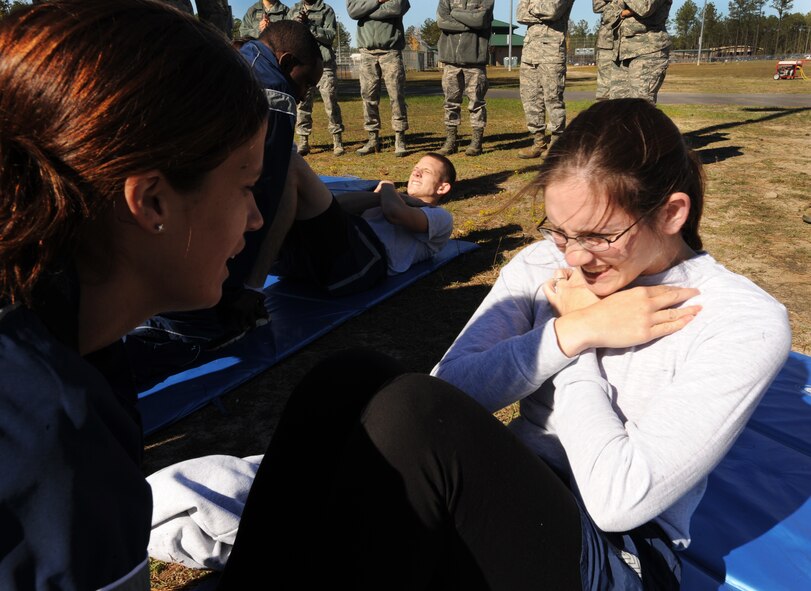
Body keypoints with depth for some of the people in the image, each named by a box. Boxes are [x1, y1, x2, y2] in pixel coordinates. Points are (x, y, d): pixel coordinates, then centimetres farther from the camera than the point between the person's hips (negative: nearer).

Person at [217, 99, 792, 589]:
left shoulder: (747, 323, -10)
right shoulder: (542, 265, 4)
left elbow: (621, 498, -17)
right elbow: (450, 388, -7)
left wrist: (576, 335, -9)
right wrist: (574, 330, -14)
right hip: (506, 494, 4)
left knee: (409, 406, -32)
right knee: (353, 378, -25)